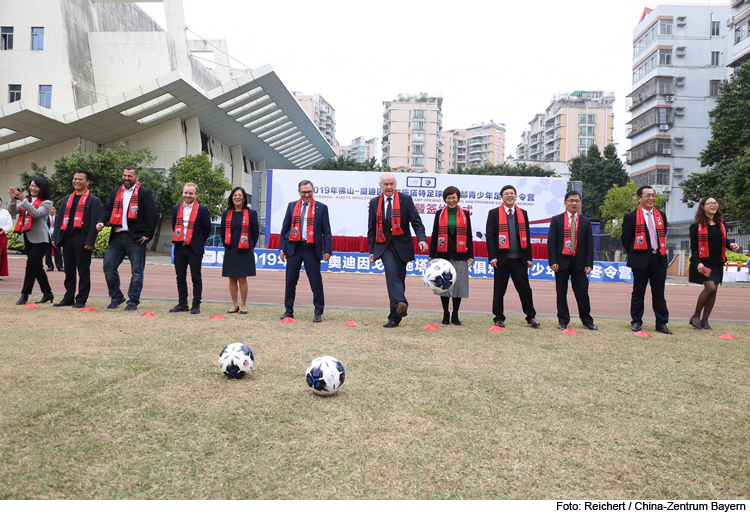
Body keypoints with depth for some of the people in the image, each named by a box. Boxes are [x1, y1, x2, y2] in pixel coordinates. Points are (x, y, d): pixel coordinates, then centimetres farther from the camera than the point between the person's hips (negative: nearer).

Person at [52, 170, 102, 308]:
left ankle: (81, 300, 5)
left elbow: (94, 223, -8)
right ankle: (68, 298, 19)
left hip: (82, 242, -6)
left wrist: (90, 242, -16)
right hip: (67, 240, 6)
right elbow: (60, 219, 19)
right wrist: (55, 237, 9)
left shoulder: (93, 201, -1)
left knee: (83, 272, 0)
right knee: (69, 271, 11)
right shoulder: (66, 199, 19)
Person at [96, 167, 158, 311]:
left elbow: (153, 215, -5)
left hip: (136, 238, -5)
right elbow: (108, 209, 17)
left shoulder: (144, 193, 0)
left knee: (137, 271, 0)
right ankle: (116, 297, 18)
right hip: (117, 237, 5)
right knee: (108, 266, 2)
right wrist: (101, 221, -4)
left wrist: (147, 234, -9)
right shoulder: (116, 192, 17)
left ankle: (133, 301, 11)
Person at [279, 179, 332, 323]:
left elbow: (326, 231, 2)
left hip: (312, 249, -2)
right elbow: (285, 228, 12)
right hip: (294, 248, 3)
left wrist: (327, 250, -7)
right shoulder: (291, 206, 10)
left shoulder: (321, 207, 3)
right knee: (290, 280, 7)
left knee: (316, 281, 1)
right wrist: (282, 248, 6)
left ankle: (318, 312, 11)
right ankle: (289, 310, 20)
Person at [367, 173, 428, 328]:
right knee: (391, 271, -25)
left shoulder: (406, 199, 2)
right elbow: (372, 229, 11)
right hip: (384, 245, 0)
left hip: (401, 245, 0)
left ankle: (395, 316, 11)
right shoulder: (374, 203, 8)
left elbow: (416, 222, -3)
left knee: (399, 278, 3)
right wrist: (371, 250, 5)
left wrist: (422, 239, -20)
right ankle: (400, 304, -38)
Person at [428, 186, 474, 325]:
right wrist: (431, 255, 3)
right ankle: (446, 315, 14)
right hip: (443, 255, 0)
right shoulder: (439, 214, 8)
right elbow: (434, 235, 8)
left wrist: (471, 255, 3)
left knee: (458, 285, 1)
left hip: (460, 256, 0)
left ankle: (455, 316, 12)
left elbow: (469, 236, 9)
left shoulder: (465, 214, 8)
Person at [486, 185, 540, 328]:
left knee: (525, 288, 4)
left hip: (519, 258, 2)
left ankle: (531, 317, 17)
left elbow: (526, 236, 13)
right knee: (499, 290, 4)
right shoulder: (494, 213, 3)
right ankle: (499, 319, 15)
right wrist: (492, 257, -10)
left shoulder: (523, 213, 12)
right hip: (502, 258, -2)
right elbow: (490, 236, -2)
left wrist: (529, 257, 8)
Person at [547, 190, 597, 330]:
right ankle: (563, 320, 15)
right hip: (562, 261, -1)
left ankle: (587, 320, 15)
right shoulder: (556, 220, 4)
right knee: (561, 293, 5)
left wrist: (589, 264, -1)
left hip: (579, 262, 1)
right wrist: (553, 261, -9)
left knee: (582, 292, 1)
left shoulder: (586, 222, 9)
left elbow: (589, 244, 7)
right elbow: (551, 241, -1)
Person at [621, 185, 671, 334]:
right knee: (638, 292, 4)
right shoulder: (631, 217, -4)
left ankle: (661, 323, 12)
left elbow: (662, 235, 21)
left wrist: (659, 252, 15)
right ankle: (636, 322, 14)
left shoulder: (661, 216, 11)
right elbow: (626, 239, 1)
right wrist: (634, 255, 5)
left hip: (659, 258, 4)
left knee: (659, 293, 7)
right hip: (641, 259, -4)